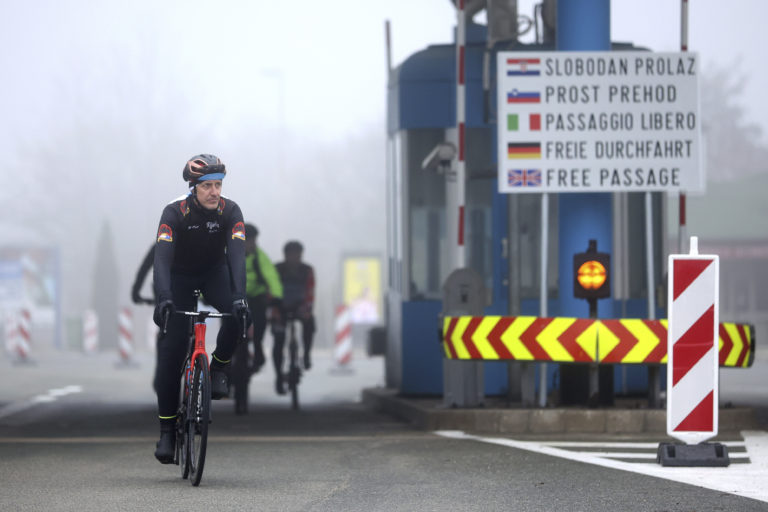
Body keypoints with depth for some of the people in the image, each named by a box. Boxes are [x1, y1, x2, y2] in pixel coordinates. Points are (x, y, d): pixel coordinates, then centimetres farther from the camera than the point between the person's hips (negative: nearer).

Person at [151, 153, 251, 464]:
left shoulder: (230, 211, -21)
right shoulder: (175, 213, -27)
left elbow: (237, 255, -31)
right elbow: (162, 257, -37)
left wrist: (239, 296, -46)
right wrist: (163, 298, -52)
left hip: (214, 272, 1)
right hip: (180, 277, -1)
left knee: (239, 315, -31)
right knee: (171, 350, -10)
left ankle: (218, 367, -4)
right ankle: (167, 431, -2)